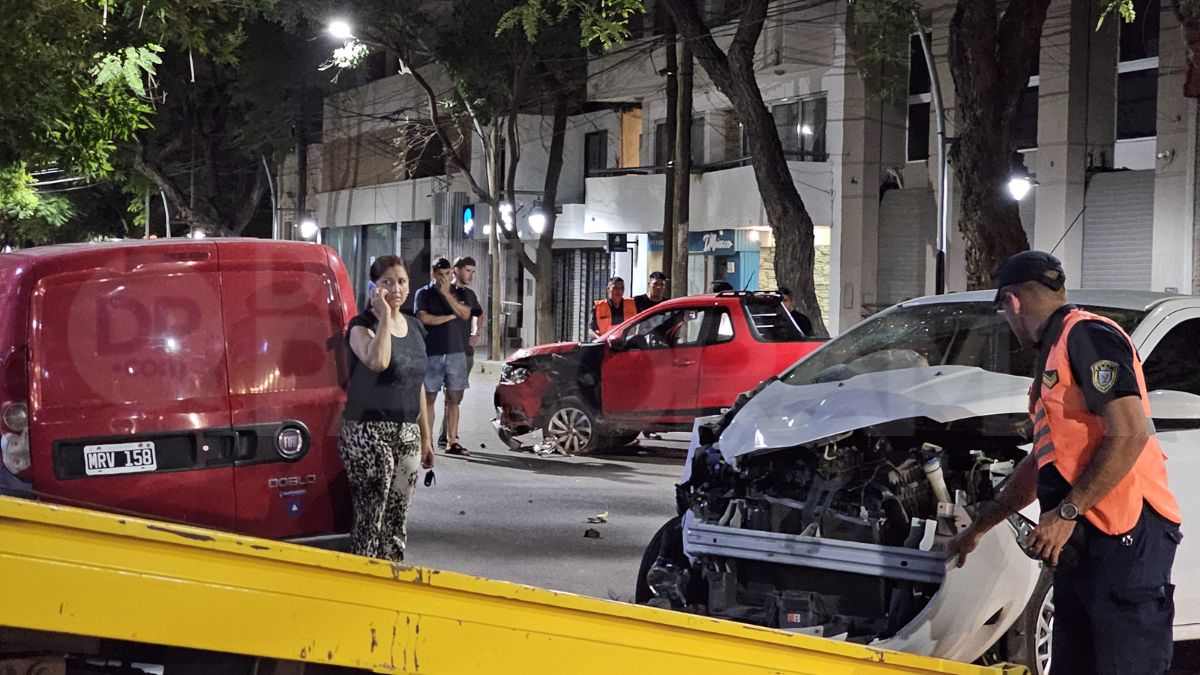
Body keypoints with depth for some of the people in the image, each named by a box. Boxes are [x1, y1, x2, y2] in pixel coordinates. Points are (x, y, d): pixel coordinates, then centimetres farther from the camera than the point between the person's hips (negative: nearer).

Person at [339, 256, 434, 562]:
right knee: (370, 520, -9)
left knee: (397, 520, 9)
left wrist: (425, 437, 20)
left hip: (407, 434, 7)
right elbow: (377, 361, -30)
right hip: (368, 434, -7)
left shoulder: (414, 327, 13)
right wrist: (385, 316, -21)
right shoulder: (362, 326, -8)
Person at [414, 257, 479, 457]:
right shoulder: (424, 294, 4)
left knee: (454, 399, 3)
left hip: (457, 352, 3)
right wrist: (451, 316, -4)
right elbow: (423, 318, -10)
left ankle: (452, 442, 6)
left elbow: (465, 314, -4)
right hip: (432, 353, -3)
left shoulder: (459, 293, 13)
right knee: (429, 399, -2)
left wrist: (447, 293, -10)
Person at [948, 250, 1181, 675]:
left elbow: (1131, 435, -19)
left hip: (1127, 533, -10)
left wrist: (1066, 513, -19)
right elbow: (1041, 463, 33)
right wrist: (978, 528, 38)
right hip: (1081, 542, 10)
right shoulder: (1054, 355, 25)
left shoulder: (1088, 336, -8)